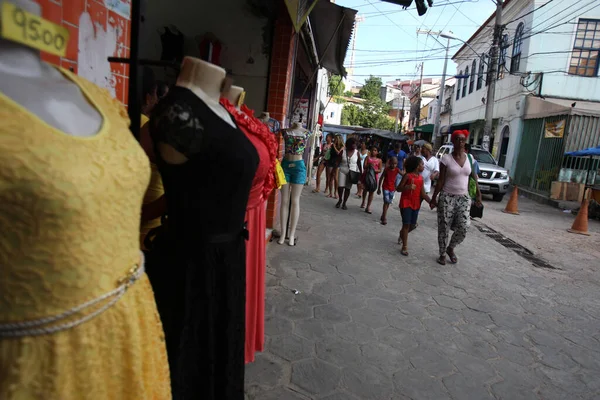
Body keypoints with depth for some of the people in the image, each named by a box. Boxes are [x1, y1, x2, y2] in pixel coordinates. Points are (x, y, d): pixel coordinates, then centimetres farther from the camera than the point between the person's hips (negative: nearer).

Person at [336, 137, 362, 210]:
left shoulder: (356, 152, -2)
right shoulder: (343, 151, -4)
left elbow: (359, 163, 3)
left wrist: (361, 173, 1)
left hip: (352, 172, 0)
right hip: (342, 171, 0)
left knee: (348, 188, 1)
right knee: (340, 186, -10)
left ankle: (344, 203, 16)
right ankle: (340, 200, 17)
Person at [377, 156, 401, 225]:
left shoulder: (397, 170, -4)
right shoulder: (386, 169, -10)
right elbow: (381, 178, -4)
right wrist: (379, 188, -3)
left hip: (392, 188, 4)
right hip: (385, 187, -4)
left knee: (389, 202, 12)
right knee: (386, 201, -13)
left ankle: (383, 215, 30)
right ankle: (384, 218, -11)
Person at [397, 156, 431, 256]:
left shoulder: (421, 178, 8)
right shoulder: (407, 175, -10)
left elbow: (423, 193, 7)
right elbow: (398, 188, -10)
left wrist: (431, 202, -6)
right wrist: (407, 187, -29)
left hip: (416, 204, 6)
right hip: (406, 203, -6)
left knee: (413, 225, 11)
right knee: (406, 224, -6)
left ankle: (402, 234, 42)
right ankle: (405, 247, 3)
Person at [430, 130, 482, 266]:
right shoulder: (446, 158, -7)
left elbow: (474, 178, 9)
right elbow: (440, 181, -6)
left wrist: (479, 195, 4)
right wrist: (434, 198, -6)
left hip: (464, 198, 3)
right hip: (447, 197, -3)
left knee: (463, 228, -6)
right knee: (444, 228, 3)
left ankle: (451, 248, 22)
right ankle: (442, 254, 23)